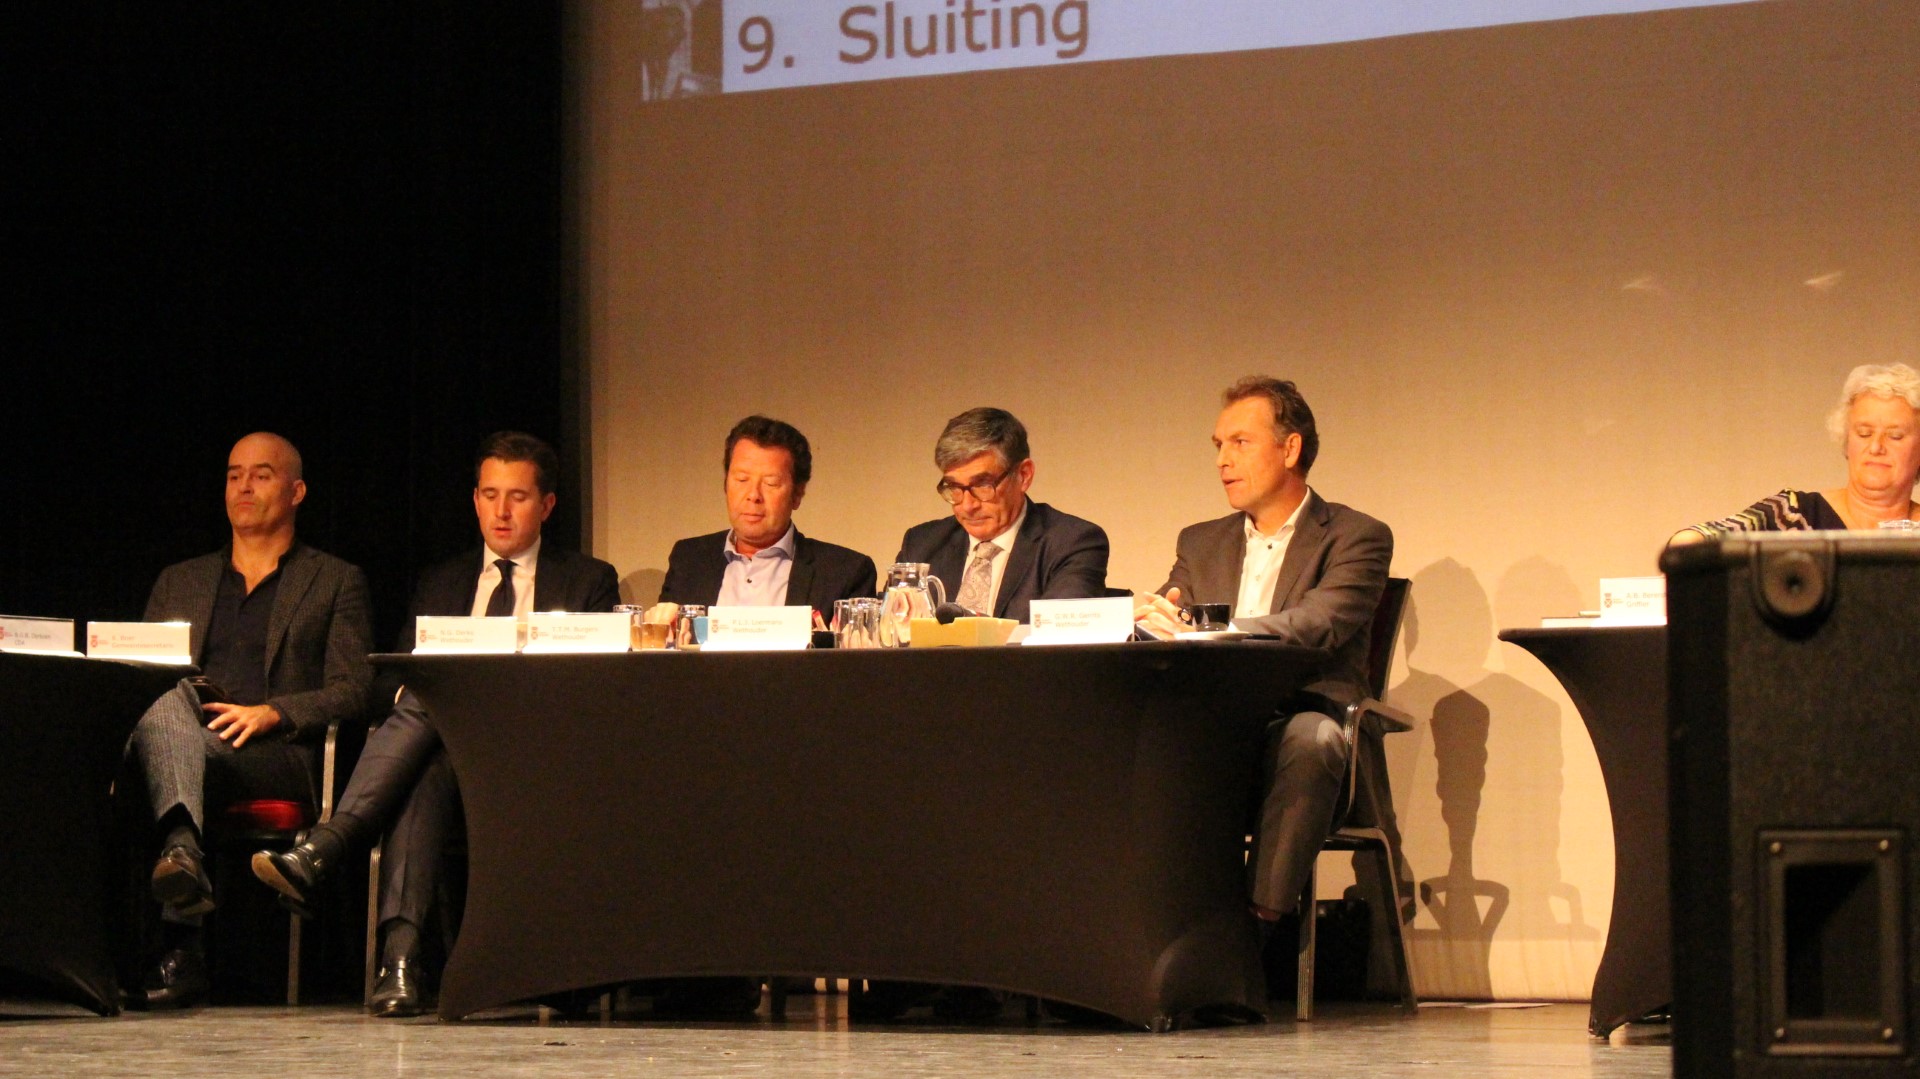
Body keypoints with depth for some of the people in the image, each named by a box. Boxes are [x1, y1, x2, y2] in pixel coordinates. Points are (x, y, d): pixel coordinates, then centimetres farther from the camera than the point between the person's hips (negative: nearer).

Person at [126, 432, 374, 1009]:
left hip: (279, 756, -2)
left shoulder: (337, 582, 20)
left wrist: (270, 713, -11)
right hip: (185, 736, 3)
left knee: (179, 743, -37)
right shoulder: (178, 582, 31)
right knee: (169, 703, -36)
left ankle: (177, 949, -52)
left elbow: (352, 691, 7)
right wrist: (165, 698, -5)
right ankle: (182, 852, -62)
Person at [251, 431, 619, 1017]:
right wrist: (418, 697, -9)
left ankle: (321, 851, -46)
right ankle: (400, 956, -50)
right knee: (427, 766, -37)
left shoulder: (589, 581, 17)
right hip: (441, 744, 2)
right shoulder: (441, 583, 26)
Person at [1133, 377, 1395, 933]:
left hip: (1300, 727, -4)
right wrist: (1147, 620, -13)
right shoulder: (1201, 543, 26)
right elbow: (1162, 619, 14)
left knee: (1310, 738, -39)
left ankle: (1260, 925, -38)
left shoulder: (1356, 537, 7)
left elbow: (1318, 625, -11)